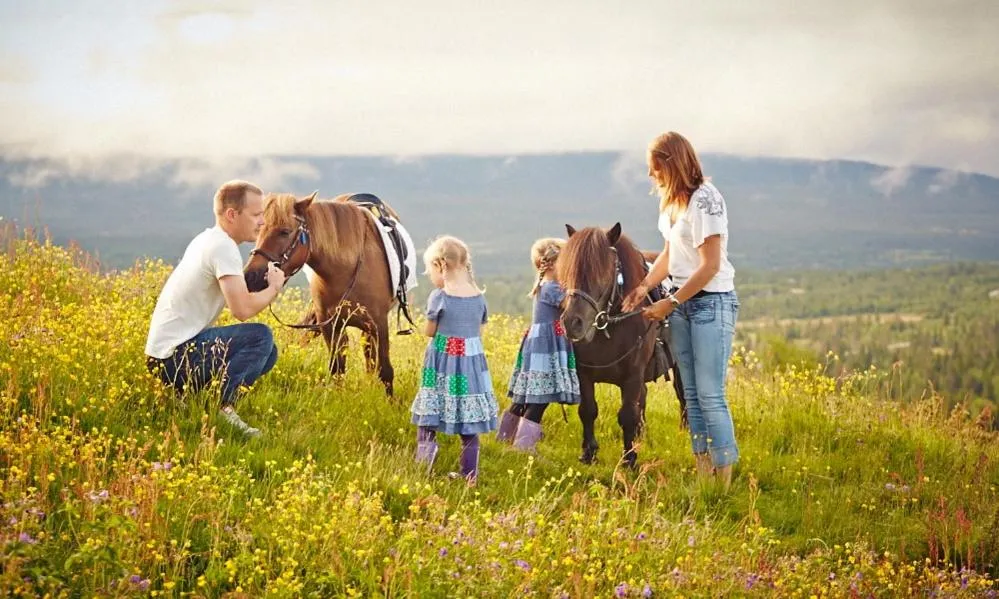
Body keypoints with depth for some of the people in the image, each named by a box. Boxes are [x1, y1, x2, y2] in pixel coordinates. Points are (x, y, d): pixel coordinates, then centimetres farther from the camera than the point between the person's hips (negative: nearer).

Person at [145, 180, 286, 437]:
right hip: (175, 358, -10)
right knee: (261, 336, -18)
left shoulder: (206, 239, 14)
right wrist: (274, 287, -8)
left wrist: (261, 277, 3)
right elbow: (242, 308, -25)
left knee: (267, 352, 14)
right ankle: (222, 405, -21)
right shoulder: (224, 247, -16)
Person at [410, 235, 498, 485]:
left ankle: (426, 446, -16)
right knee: (470, 429, 9)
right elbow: (479, 333, 10)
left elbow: (429, 332, -1)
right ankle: (469, 476, 13)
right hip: (473, 365, 4)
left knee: (427, 417, 5)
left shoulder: (439, 297, -10)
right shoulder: (478, 297, 3)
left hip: (442, 365, -4)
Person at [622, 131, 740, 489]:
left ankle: (724, 480, -2)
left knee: (710, 395, -8)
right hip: (681, 302, 9)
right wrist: (645, 286, -1)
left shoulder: (705, 200, -17)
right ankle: (703, 473, 16)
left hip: (711, 302, -9)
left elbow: (710, 266, -20)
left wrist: (670, 303, -17)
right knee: (691, 394, 10)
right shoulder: (672, 201, 10)